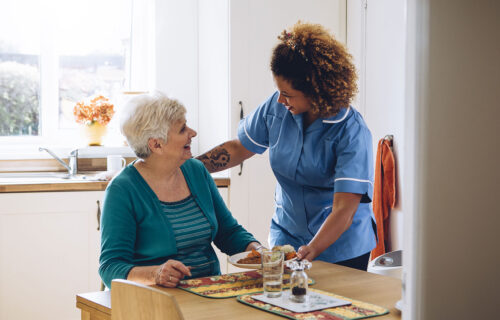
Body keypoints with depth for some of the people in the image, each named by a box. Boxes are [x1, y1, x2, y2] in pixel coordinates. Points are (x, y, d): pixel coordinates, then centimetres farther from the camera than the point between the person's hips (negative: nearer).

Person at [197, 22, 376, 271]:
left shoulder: (352, 132, -22)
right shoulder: (277, 107, -7)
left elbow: (344, 210, -28)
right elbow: (238, 149, 7)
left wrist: (311, 250, -41)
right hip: (287, 237, 4)